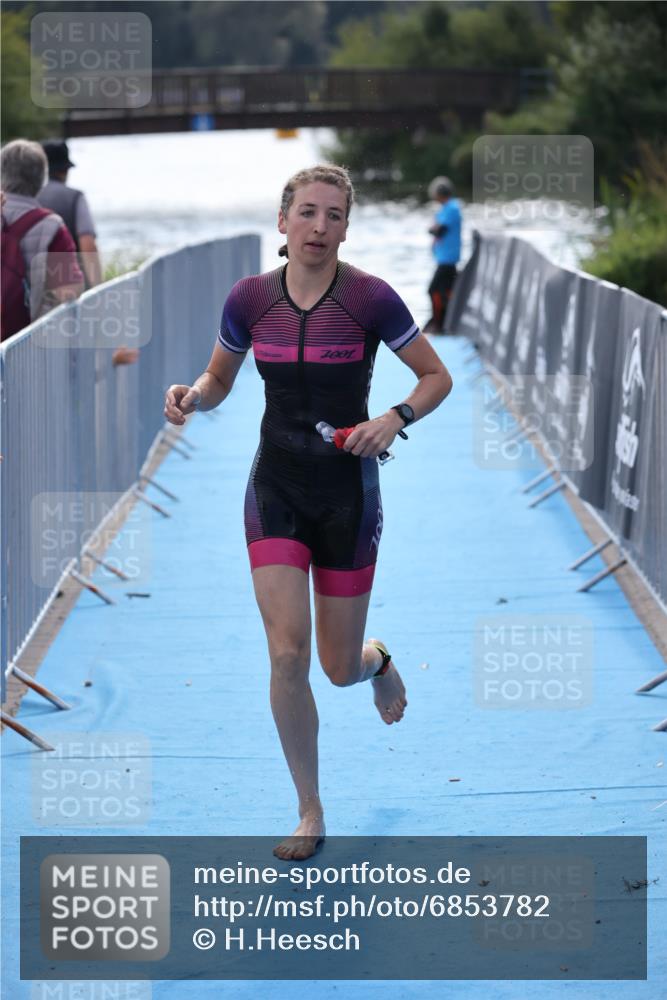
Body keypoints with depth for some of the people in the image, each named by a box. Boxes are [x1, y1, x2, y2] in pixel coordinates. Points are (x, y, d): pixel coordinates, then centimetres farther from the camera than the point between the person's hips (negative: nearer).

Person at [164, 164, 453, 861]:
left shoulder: (370, 299, -12)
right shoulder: (249, 299, -4)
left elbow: (436, 377, -2)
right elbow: (220, 378, 12)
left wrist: (396, 418, -20)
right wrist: (192, 397, -11)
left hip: (347, 491, -2)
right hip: (277, 489, 2)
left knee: (339, 669, 6)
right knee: (287, 654, -11)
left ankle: (378, 660, 47)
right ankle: (310, 815, 5)